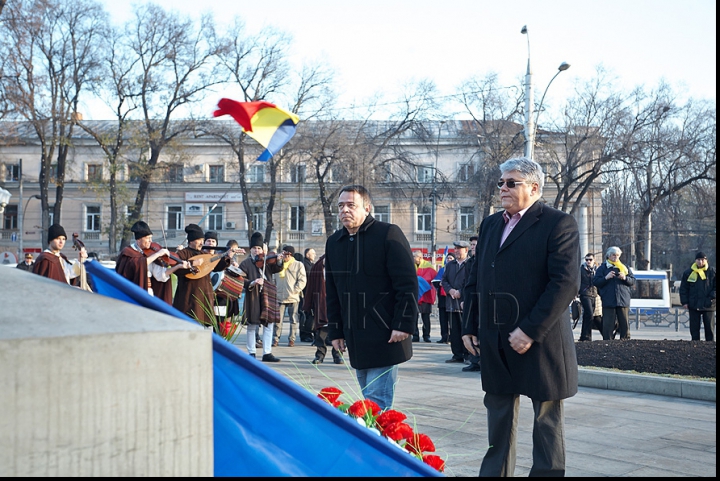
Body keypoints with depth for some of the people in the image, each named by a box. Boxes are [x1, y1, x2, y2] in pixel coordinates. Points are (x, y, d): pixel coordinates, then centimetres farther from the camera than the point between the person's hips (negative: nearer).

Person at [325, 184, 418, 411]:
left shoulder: (388, 234, -7)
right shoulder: (334, 242, 12)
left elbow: (408, 283, -11)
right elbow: (332, 292, 17)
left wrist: (404, 324, -16)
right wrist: (335, 331, 13)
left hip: (385, 337, -6)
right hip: (355, 339, 6)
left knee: (377, 402, -8)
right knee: (369, 399, 13)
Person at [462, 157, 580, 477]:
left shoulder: (558, 224, -8)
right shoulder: (490, 224, 14)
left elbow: (566, 282, -17)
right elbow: (476, 280, 16)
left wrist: (531, 330, -21)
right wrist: (470, 326, 8)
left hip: (540, 341, -6)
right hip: (495, 343, 6)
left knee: (547, 421, 7)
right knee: (498, 418, 14)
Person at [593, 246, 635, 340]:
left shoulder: (625, 267, 16)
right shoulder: (602, 268, 9)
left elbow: (633, 281, 12)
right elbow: (595, 282, 2)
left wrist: (625, 278, -7)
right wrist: (606, 278, -11)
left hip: (623, 300, 2)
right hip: (608, 300, -2)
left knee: (624, 324, 2)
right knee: (608, 324, -4)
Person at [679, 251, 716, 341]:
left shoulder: (712, 272, 1)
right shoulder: (688, 273, 4)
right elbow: (683, 289, 7)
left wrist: (712, 297, -12)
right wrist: (684, 302, -1)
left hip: (708, 306, -1)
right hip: (693, 306, 1)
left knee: (709, 328, 4)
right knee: (694, 328, 4)